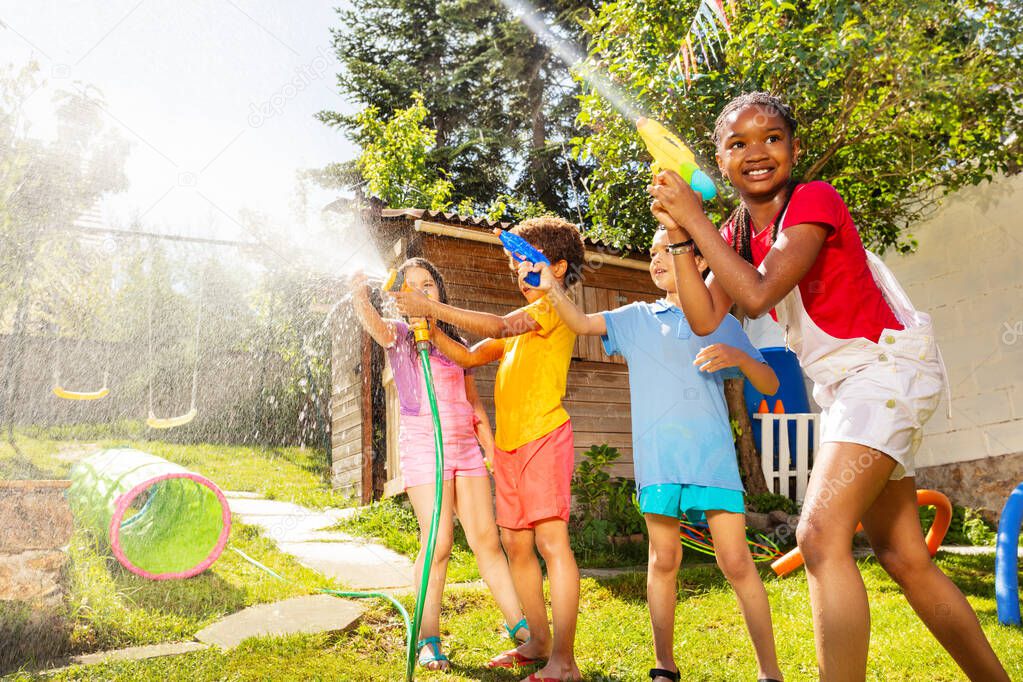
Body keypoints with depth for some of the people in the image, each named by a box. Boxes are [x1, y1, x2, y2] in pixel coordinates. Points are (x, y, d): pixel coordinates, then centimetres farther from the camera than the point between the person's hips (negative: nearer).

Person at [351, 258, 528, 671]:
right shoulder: (400, 335, 4)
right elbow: (377, 327, -22)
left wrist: (492, 451, 14)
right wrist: (361, 300, -44)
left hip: (466, 448, 4)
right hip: (423, 448, -4)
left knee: (487, 540, 5)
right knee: (438, 543, -10)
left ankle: (518, 624, 14)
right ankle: (428, 640, 0)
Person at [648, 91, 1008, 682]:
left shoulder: (814, 200, -14)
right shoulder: (737, 233, 9)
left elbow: (758, 295, -27)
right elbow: (705, 319, -2)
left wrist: (696, 219, -19)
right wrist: (679, 236, -9)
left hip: (888, 365, -9)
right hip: (845, 387, 9)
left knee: (822, 536, -24)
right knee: (905, 560, 13)